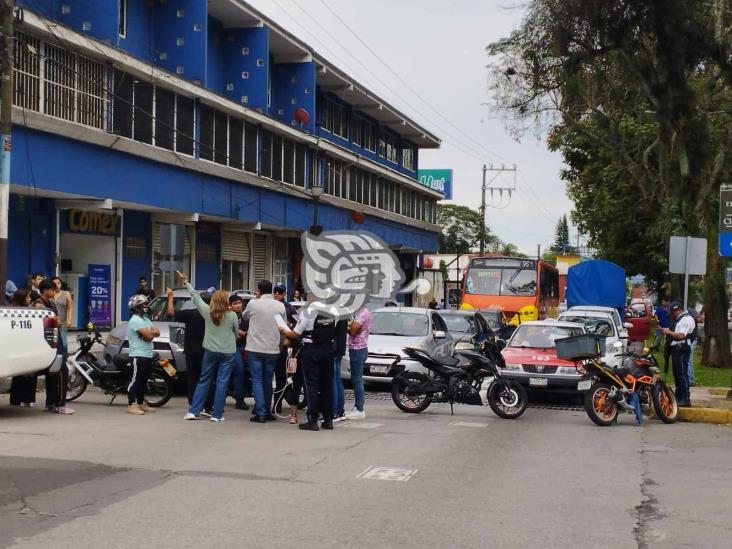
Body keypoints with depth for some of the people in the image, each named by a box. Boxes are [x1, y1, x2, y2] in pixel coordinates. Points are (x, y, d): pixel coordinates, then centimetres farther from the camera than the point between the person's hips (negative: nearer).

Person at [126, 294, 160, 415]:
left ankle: (141, 403, 22)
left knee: (143, 380, 14)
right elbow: (149, 335, -20)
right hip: (139, 355, -9)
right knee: (136, 380, -10)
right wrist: (152, 332, 2)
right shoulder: (135, 320, -12)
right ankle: (131, 405, -11)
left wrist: (150, 333, -11)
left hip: (148, 355, 9)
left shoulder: (146, 319, 19)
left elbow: (157, 332, 8)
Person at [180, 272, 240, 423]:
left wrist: (186, 282, 19)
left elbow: (195, 297, 7)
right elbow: (236, 332, 5)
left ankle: (193, 411, 10)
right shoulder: (232, 315, -10)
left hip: (210, 351, 2)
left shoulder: (207, 312, -5)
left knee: (204, 380, 13)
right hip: (227, 352, -2)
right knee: (222, 383, 2)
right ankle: (217, 414, 3)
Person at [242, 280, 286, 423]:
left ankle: (260, 413, -7)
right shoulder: (280, 306, 1)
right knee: (268, 381, 15)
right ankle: (267, 411, 20)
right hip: (273, 349, 3)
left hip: (255, 348, -3)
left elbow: (245, 317, 13)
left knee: (257, 380, 1)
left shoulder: (253, 304, -6)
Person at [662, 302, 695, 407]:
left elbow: (681, 335, -23)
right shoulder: (680, 319, 21)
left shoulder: (686, 319, -13)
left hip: (682, 350, -11)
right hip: (676, 349, 11)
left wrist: (669, 332, -13)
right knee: (677, 374, 15)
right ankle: (679, 397, 23)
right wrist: (668, 332, 8)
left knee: (682, 374, -12)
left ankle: (685, 399, -12)